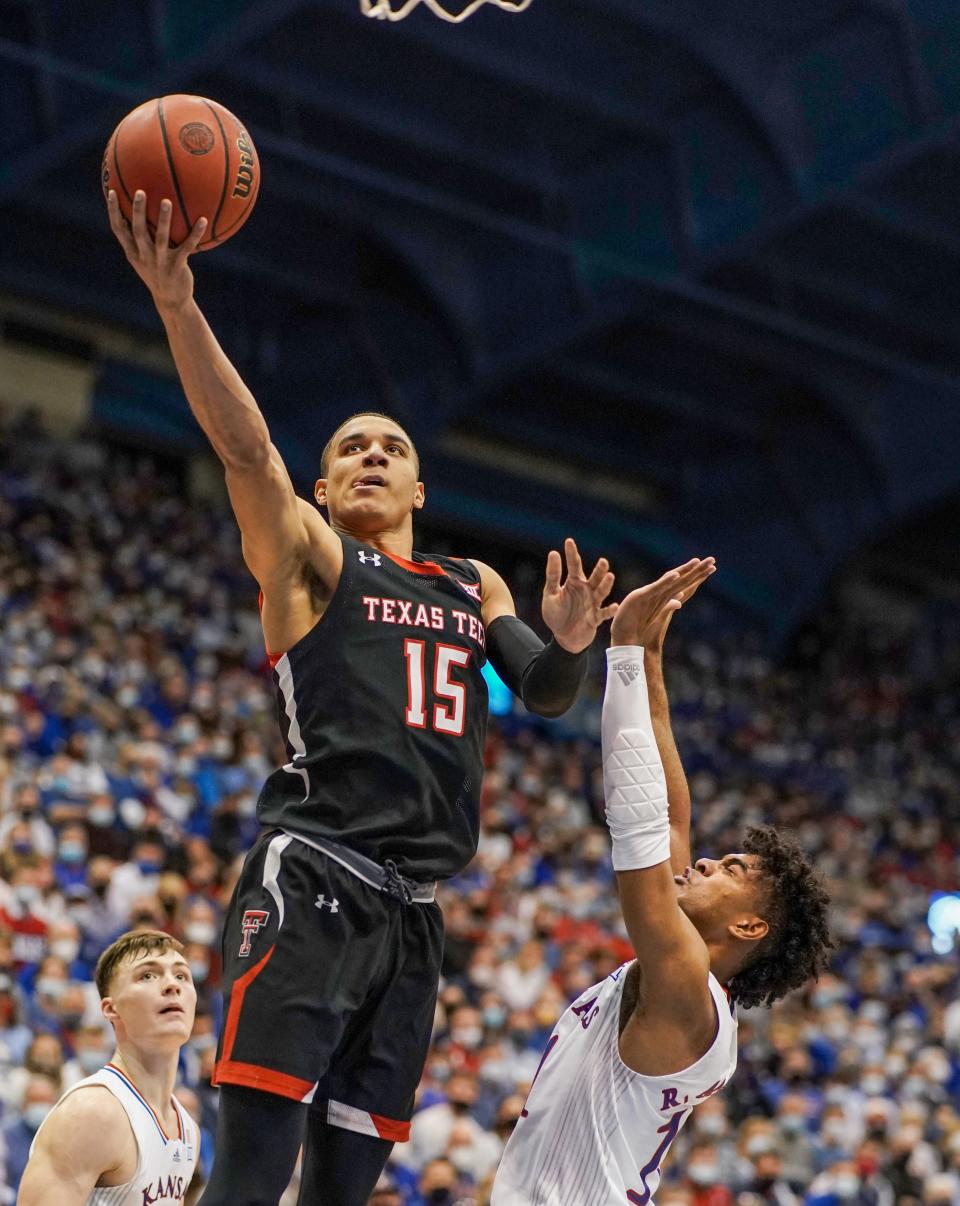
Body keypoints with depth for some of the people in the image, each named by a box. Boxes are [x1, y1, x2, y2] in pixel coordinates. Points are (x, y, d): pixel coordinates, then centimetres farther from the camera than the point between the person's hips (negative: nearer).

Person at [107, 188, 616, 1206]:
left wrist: (570, 644, -11)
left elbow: (545, 695, 14)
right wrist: (177, 302, -24)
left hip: (411, 912, 6)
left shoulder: (476, 584, 25)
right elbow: (244, 445, -8)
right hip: (309, 886, -6)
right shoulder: (307, 558, 8)